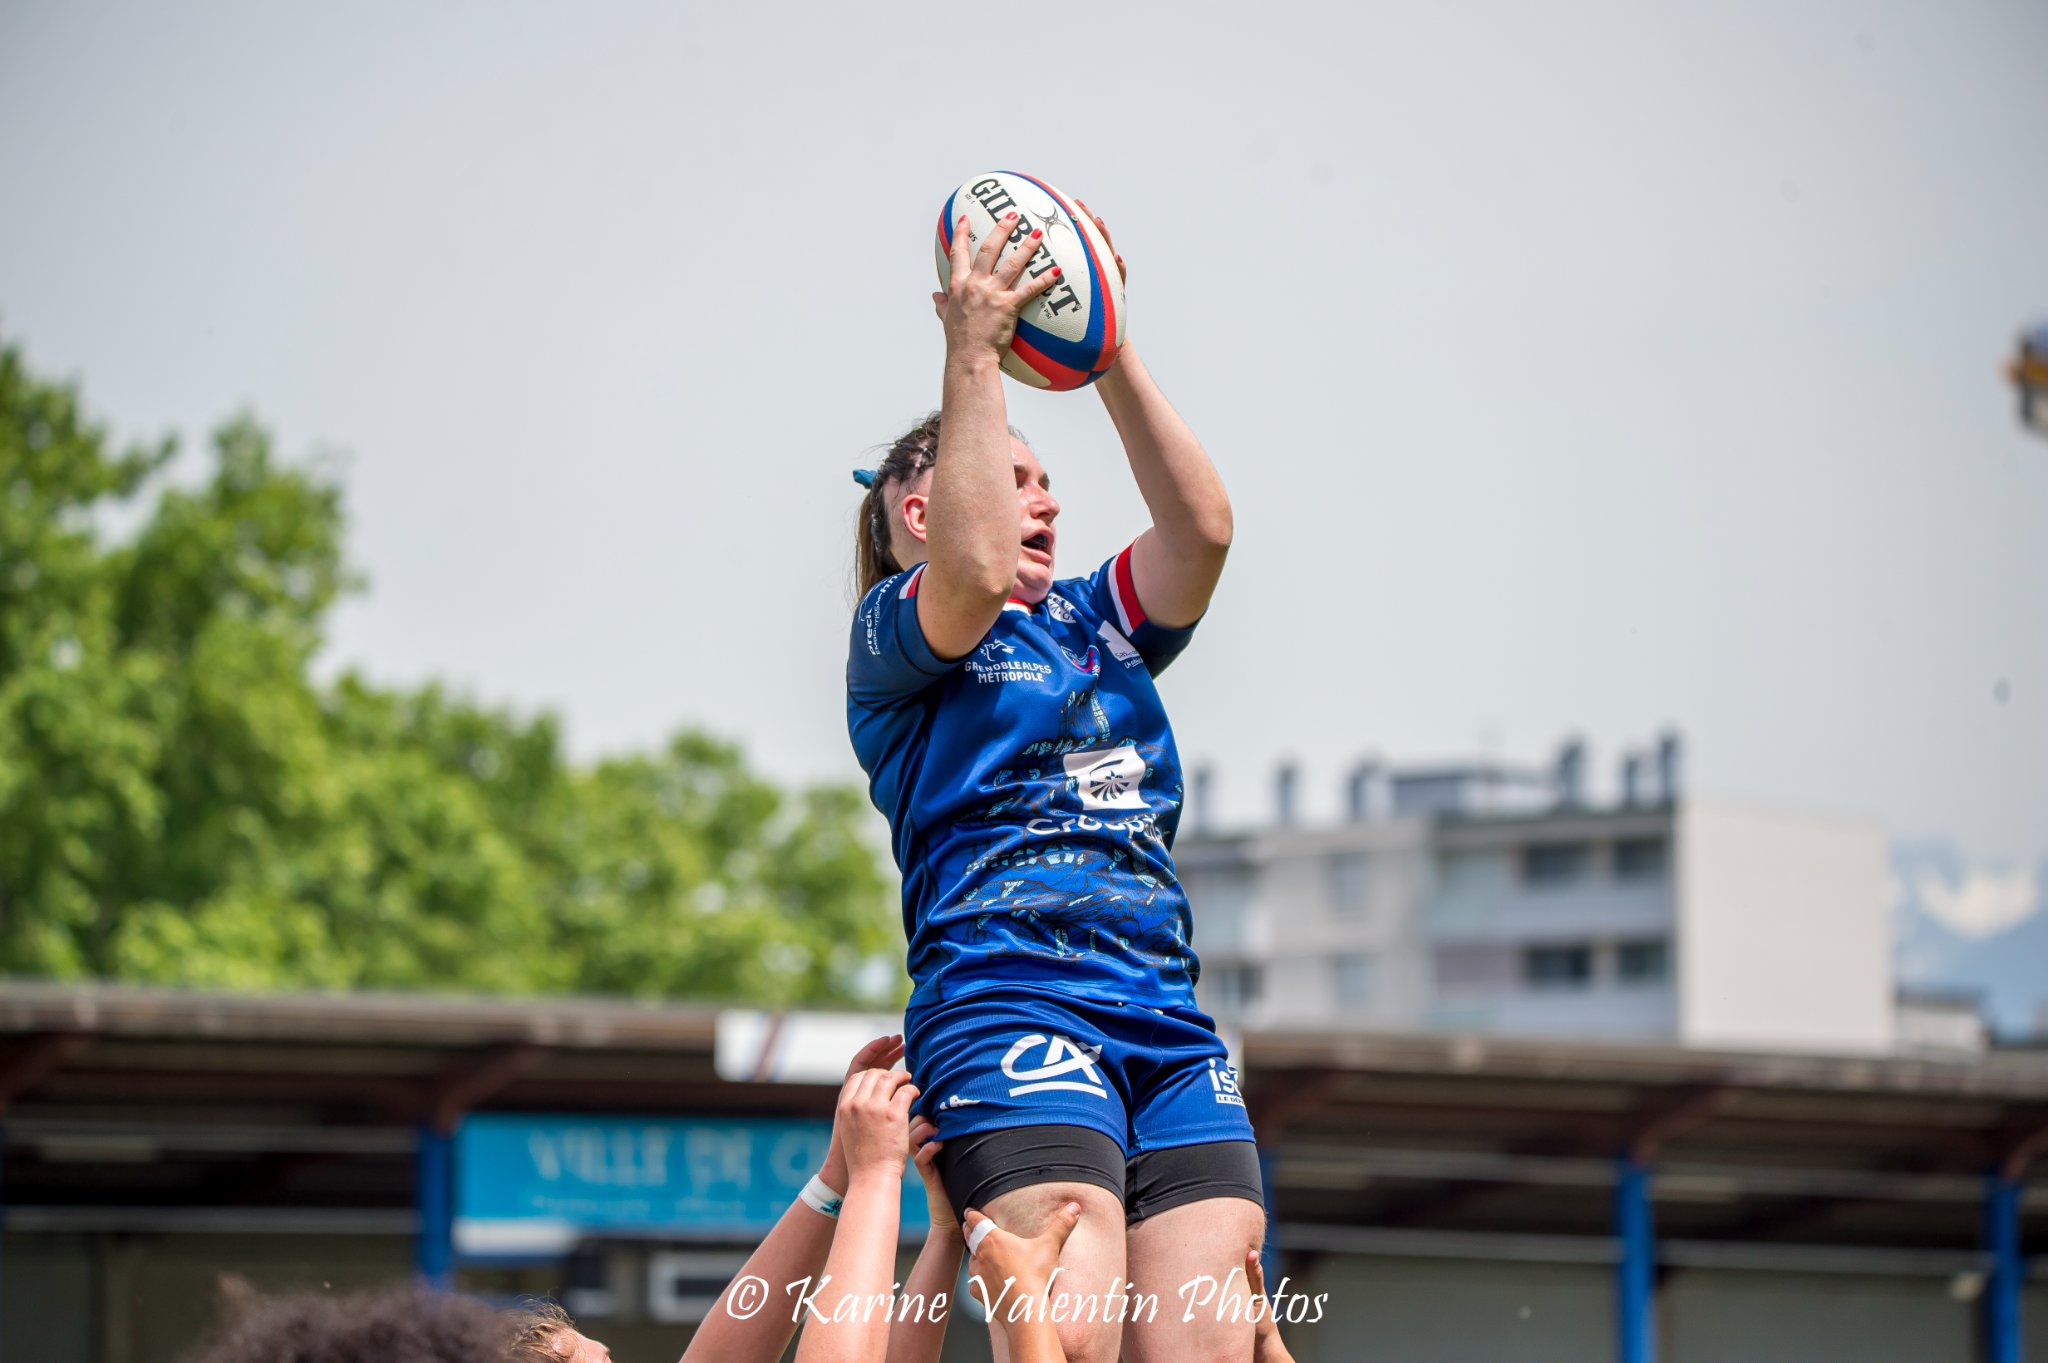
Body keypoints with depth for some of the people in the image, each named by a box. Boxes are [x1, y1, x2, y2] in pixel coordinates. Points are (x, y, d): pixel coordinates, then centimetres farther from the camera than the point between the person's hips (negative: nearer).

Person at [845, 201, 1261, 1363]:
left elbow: (1201, 524, 12)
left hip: (1167, 1015, 7)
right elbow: (975, 572, -14)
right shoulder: (891, 631, 8)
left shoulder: (1089, 624, 27)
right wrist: (973, 354, -10)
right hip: (1008, 997, -6)